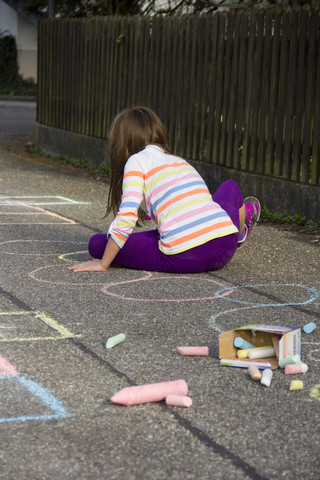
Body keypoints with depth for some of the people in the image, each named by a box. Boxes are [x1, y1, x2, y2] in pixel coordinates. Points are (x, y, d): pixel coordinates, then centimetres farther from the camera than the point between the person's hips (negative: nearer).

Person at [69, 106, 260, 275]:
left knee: (97, 243, 7)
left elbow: (126, 219, -7)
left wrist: (102, 264, -1)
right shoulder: (179, 160, 25)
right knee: (230, 186, 36)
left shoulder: (137, 161, 5)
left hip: (182, 259, -6)